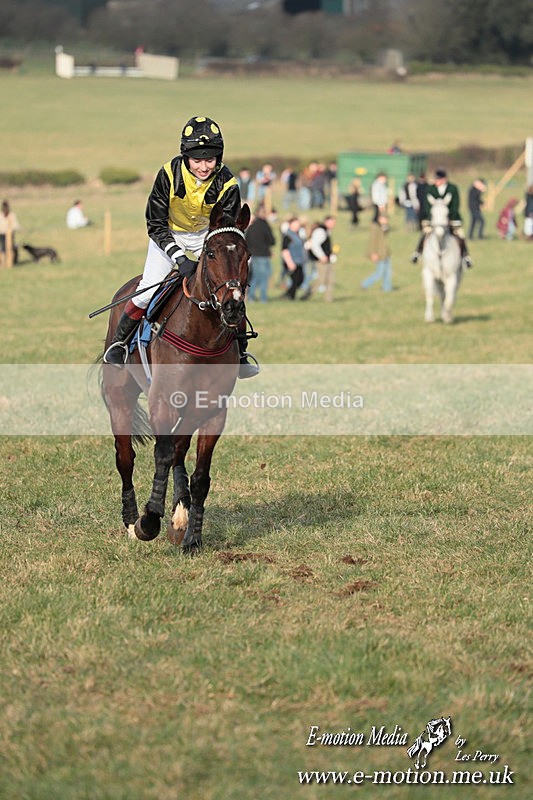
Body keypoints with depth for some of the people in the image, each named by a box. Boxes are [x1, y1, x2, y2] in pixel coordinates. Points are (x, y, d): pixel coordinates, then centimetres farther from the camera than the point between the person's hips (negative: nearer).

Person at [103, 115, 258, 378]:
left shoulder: (226, 184, -25)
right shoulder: (169, 174, -28)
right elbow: (156, 225, -22)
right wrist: (179, 258, -34)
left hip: (207, 235, 1)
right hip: (168, 233, -1)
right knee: (149, 288, -13)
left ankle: (240, 353, 3)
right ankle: (119, 341, 10)